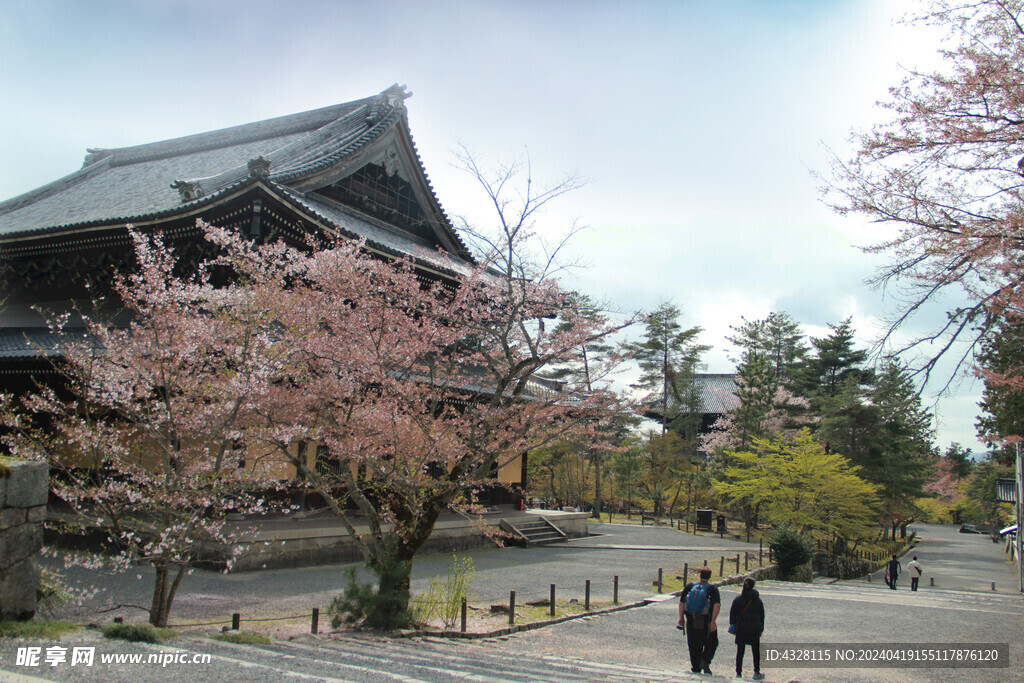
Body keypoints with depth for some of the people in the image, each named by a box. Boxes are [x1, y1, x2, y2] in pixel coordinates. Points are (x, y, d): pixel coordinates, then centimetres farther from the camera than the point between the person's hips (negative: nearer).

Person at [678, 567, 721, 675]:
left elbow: (681, 603, 3)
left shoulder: (689, 586, 4)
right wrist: (713, 621, -15)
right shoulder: (713, 589, -3)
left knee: (694, 646, 11)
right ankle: (705, 661, -4)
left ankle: (696, 668, 12)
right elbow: (717, 605, -15)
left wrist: (681, 617, 8)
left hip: (691, 621, 2)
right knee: (711, 643, 15)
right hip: (706, 621, -2)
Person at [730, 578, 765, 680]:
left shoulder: (738, 599, -1)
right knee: (756, 651, 13)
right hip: (755, 629, 1)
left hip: (741, 629, -1)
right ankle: (757, 673, 15)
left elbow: (732, 613, -3)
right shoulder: (758, 600, 3)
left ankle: (738, 673, 3)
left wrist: (732, 625, 4)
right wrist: (761, 629, 13)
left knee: (740, 651, 4)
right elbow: (762, 615, 7)